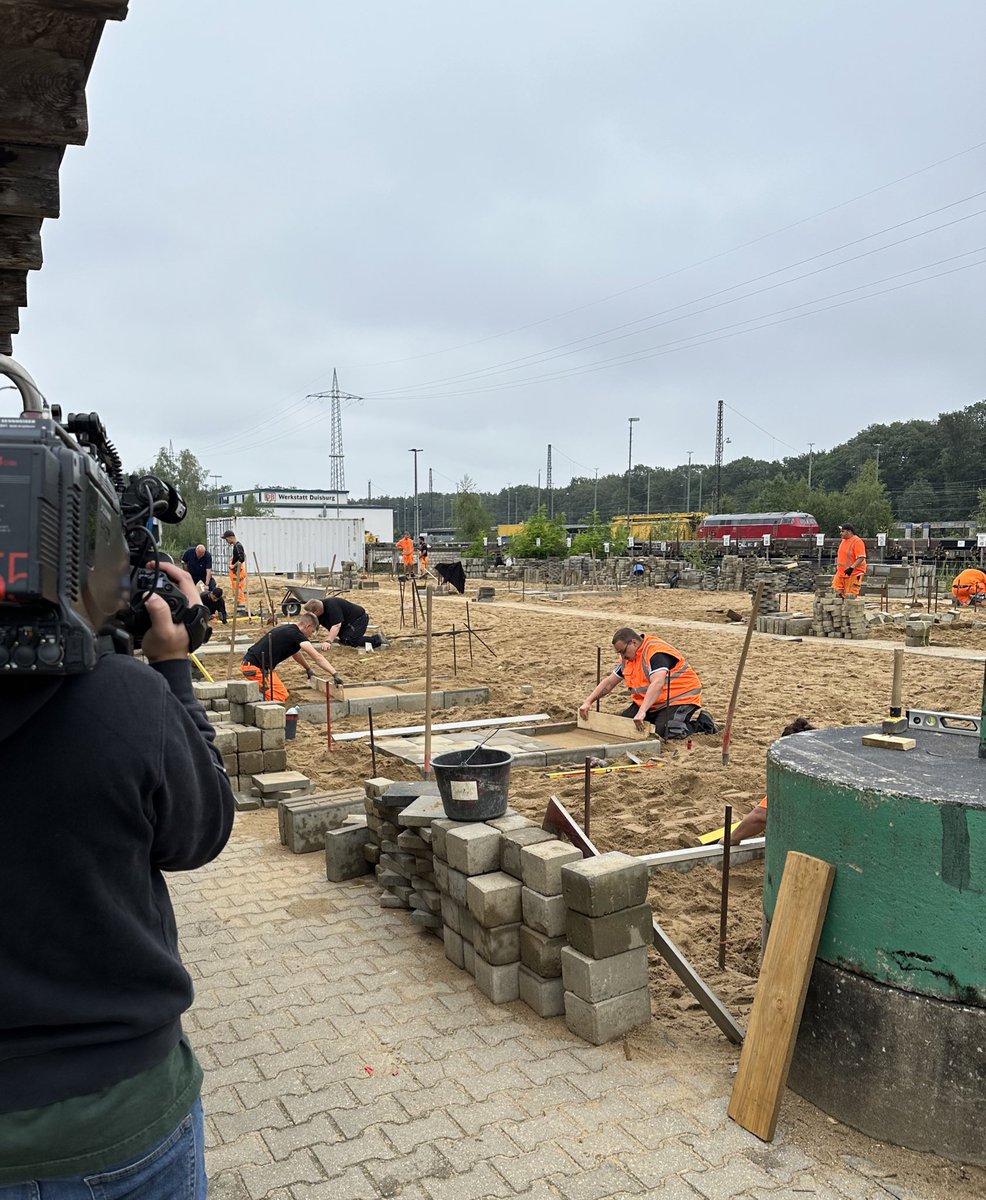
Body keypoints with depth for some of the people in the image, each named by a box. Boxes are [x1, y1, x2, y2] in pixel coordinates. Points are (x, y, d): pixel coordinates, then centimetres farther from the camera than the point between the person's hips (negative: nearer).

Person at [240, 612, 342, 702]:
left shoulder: (287, 629, 16)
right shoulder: (295, 634, -13)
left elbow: (295, 653, 34)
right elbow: (317, 657, -20)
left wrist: (308, 669, 45)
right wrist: (335, 673, -24)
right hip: (255, 666, -10)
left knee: (280, 691, 21)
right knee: (281, 696, -12)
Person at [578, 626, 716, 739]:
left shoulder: (656, 651, -23)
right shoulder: (628, 657, 7)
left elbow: (657, 684, -37)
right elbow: (609, 682, 12)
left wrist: (642, 711, -46)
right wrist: (588, 702, 1)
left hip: (680, 699, -9)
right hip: (652, 704, 9)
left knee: (664, 731, -31)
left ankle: (698, 720, -3)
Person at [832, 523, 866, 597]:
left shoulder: (857, 541, -14)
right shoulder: (843, 541, 14)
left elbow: (861, 558, -21)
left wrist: (851, 568, -30)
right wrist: (837, 566, 22)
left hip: (854, 574, -9)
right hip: (841, 573, 9)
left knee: (850, 596, -6)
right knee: (835, 591, 3)